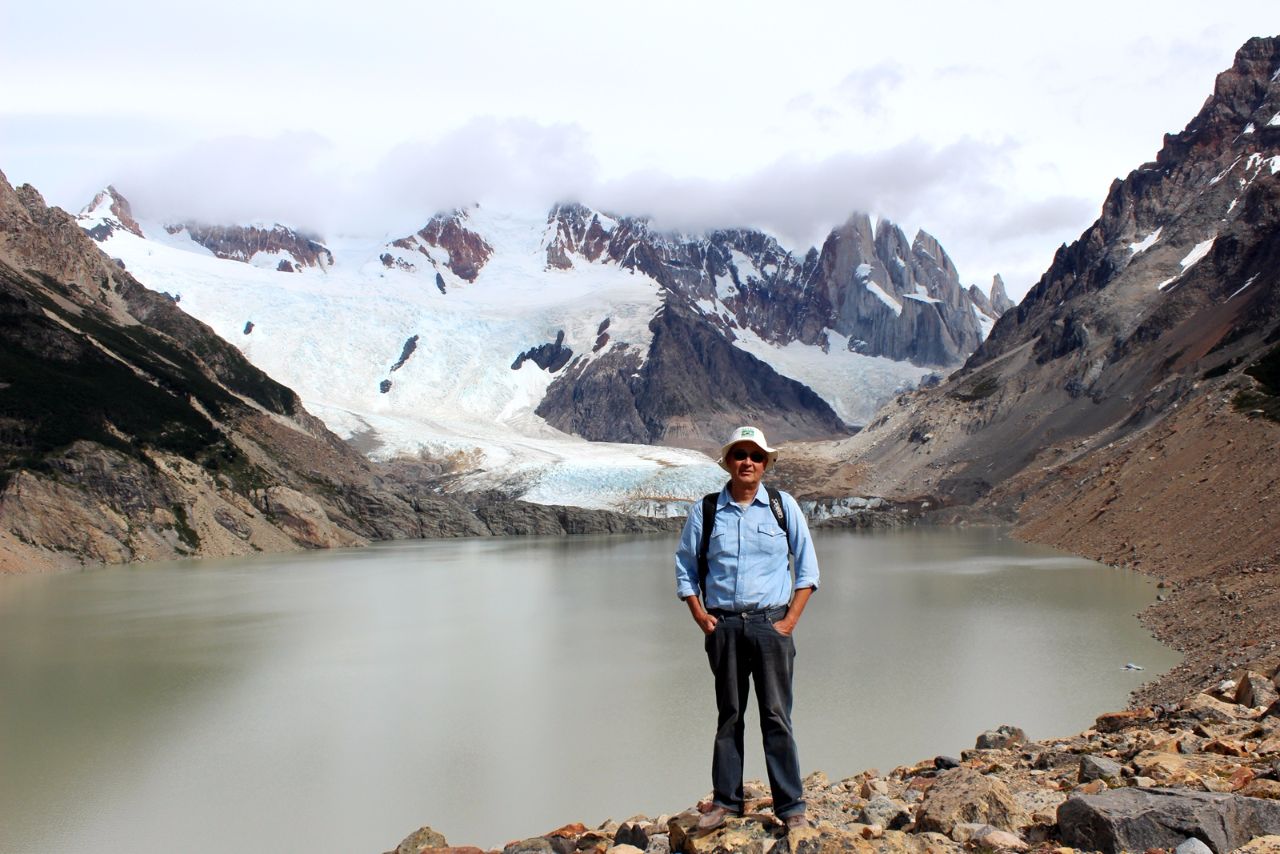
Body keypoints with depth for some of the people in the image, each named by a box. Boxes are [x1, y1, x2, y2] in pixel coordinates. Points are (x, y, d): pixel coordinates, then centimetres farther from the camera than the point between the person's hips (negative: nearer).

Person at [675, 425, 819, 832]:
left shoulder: (784, 506, 3)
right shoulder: (704, 511, 4)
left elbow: (807, 568, 6)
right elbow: (685, 567, 11)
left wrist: (791, 619, -2)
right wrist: (700, 616, 0)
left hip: (770, 623, -1)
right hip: (723, 626, 1)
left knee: (776, 717, 0)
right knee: (728, 716, 9)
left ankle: (791, 806, 8)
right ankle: (725, 801, 18)